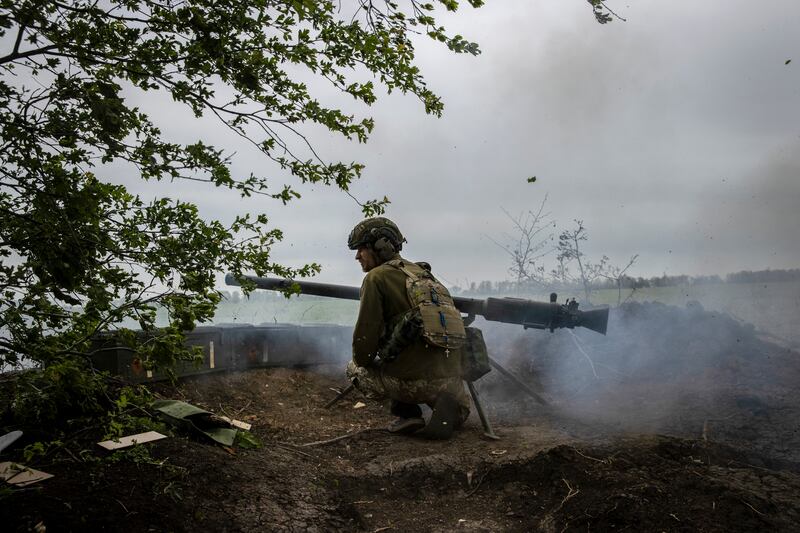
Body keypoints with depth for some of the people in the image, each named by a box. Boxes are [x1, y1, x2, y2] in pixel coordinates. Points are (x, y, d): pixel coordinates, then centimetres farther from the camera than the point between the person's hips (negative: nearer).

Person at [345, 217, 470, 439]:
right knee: (458, 414, 38)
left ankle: (407, 412, 5)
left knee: (354, 369, 22)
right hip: (450, 377, 6)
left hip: (415, 379, -6)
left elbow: (365, 334, -9)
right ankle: (447, 405, 2)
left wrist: (361, 361, 14)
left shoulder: (376, 277, -5)